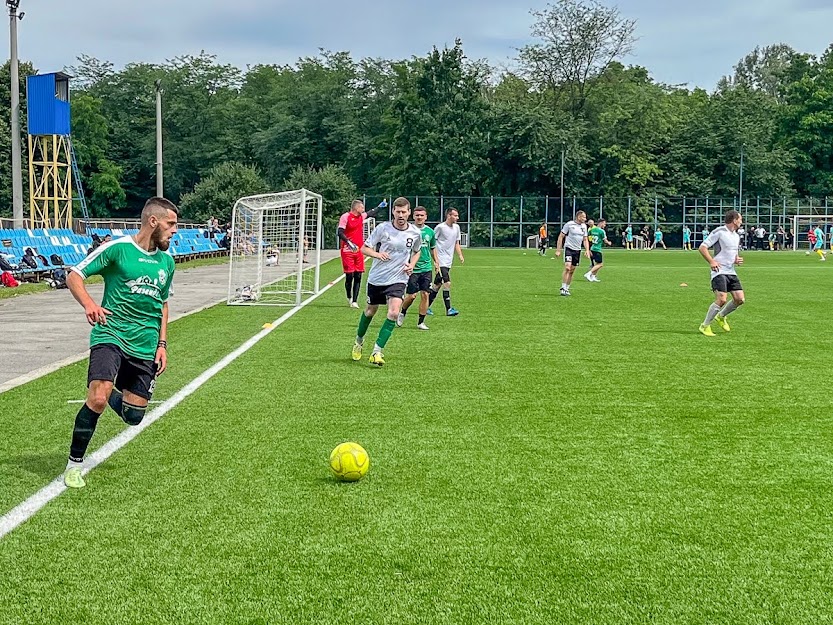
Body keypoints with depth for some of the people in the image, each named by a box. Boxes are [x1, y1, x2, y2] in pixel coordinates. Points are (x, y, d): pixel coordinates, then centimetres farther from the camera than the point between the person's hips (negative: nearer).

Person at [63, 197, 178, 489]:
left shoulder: (167, 261, 12)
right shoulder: (117, 247, -6)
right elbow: (74, 276, -6)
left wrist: (162, 344, 15)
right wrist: (90, 305, -25)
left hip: (146, 347, 5)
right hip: (110, 336, -5)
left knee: (133, 417, 5)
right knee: (97, 399, -24)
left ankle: (110, 392, 40)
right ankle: (74, 463, -4)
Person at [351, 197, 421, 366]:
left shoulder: (415, 233, -3)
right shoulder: (383, 228, -9)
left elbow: (416, 251, 18)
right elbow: (364, 248, -3)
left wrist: (411, 265, -1)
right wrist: (377, 254, -23)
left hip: (398, 280, 0)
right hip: (376, 278, 0)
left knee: (394, 313, -20)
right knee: (370, 311, 16)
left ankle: (377, 352, -15)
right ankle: (359, 341, 43)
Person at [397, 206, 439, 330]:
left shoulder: (430, 231, 7)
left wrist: (436, 261, 13)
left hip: (426, 268, 3)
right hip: (412, 268, -3)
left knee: (425, 294, 0)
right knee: (412, 295, -5)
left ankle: (421, 321, 11)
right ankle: (402, 313, 25)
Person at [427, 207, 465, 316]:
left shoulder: (456, 227, 12)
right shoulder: (440, 227, -9)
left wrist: (460, 255, 5)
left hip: (448, 261, 8)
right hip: (441, 261, -8)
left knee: (437, 284, 10)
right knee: (447, 283, -15)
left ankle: (426, 306, 18)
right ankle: (449, 309, -14)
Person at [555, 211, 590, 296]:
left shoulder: (584, 226, 9)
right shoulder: (569, 224, -8)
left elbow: (585, 239, 16)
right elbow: (561, 236, -5)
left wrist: (587, 250, 1)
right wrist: (558, 250, -10)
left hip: (577, 250, 6)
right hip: (568, 248, -6)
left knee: (572, 271, 8)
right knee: (567, 268, -18)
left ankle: (567, 289, 18)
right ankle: (563, 288, -12)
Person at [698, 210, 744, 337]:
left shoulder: (737, 236, 17)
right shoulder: (719, 232, -9)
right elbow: (702, 247, -10)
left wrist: (737, 260, 6)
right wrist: (712, 262, -20)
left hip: (731, 272, 8)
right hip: (719, 271, -8)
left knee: (740, 299, -1)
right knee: (722, 299, -18)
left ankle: (721, 316, 24)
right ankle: (705, 326, -3)